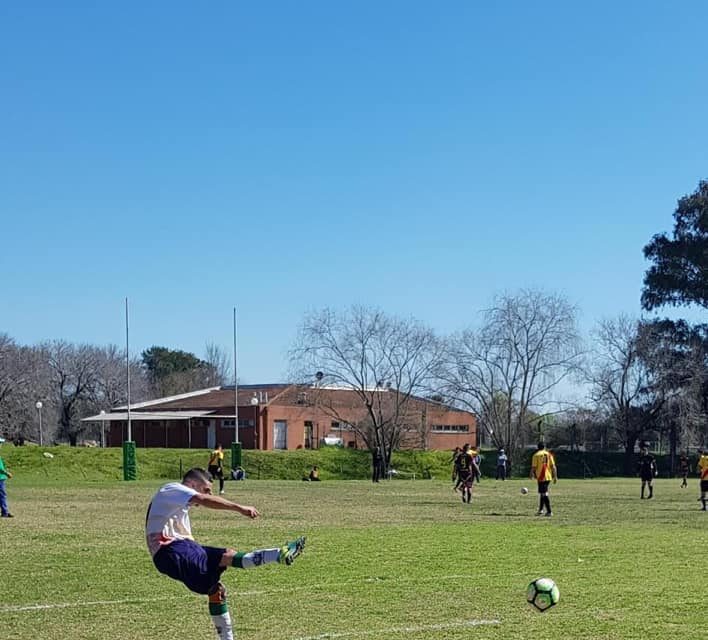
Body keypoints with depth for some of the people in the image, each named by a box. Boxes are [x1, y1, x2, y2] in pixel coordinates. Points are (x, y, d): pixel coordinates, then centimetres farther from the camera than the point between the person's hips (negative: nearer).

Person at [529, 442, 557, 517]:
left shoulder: (536, 455, -3)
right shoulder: (549, 454, 7)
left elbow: (534, 467, -6)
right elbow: (553, 466, 2)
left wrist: (531, 474, 10)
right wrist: (555, 476, 6)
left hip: (541, 477, -5)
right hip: (548, 477, 5)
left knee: (544, 494, -5)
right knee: (543, 492, 20)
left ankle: (549, 511, -13)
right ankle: (541, 509, 27)